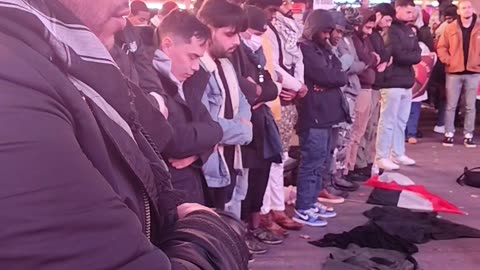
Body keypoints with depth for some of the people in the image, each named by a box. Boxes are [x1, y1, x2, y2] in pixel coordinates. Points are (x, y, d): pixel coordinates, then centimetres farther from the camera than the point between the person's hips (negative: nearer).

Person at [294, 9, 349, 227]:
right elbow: (324, 75, -19)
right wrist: (338, 77, -1)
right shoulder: (304, 49, -11)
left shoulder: (323, 48, 19)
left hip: (326, 113, 10)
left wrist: (333, 77, -9)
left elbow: (338, 71, 11)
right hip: (313, 115, -10)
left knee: (322, 161, 15)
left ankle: (311, 202, 25)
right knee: (313, 162, -6)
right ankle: (302, 209, 1)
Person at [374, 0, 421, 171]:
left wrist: (407, 57, -10)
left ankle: (398, 154, 24)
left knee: (401, 121, 14)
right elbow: (398, 55, -19)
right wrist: (412, 57, -3)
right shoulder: (391, 30, -9)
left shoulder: (409, 31, 16)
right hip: (392, 82, -8)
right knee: (388, 121, -4)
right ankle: (382, 157, 1)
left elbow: (418, 55, 8)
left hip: (406, 82, 8)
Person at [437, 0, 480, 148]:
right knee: (451, 105, 3)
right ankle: (449, 134, 11)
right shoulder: (451, 28, 2)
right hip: (454, 72, 0)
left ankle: (468, 135, 13)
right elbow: (441, 47, 5)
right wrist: (448, 61, -7)